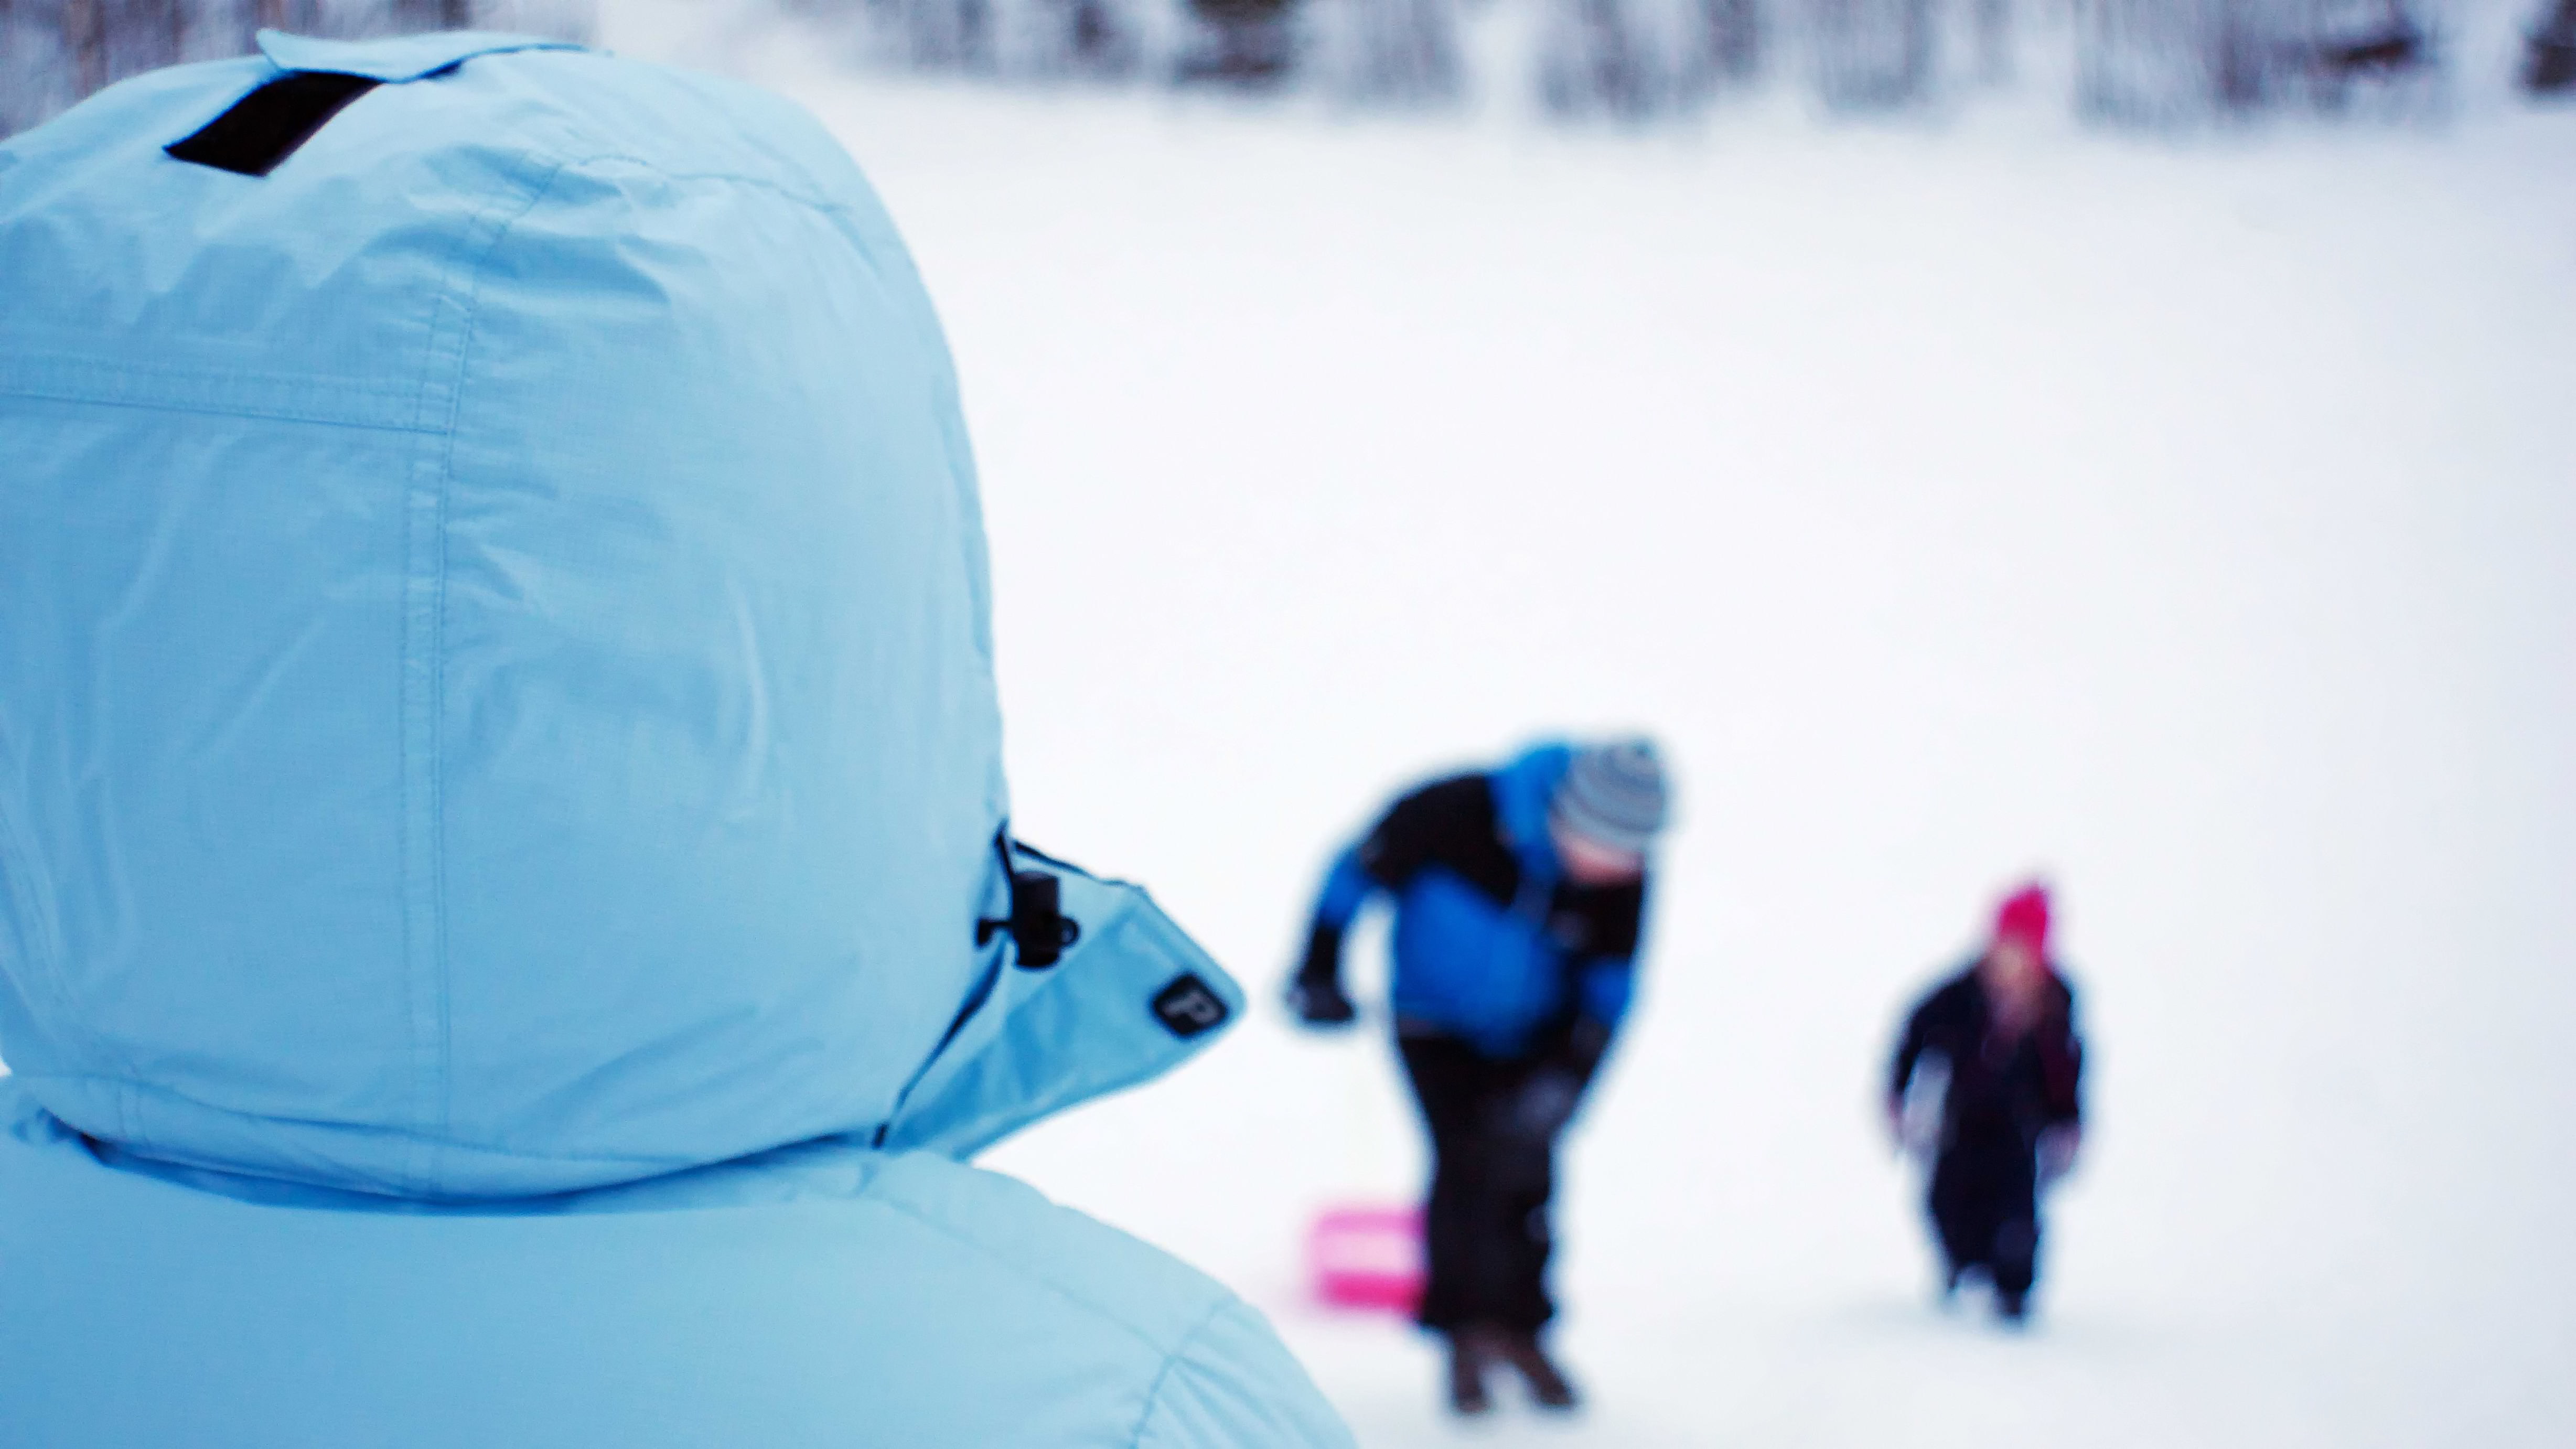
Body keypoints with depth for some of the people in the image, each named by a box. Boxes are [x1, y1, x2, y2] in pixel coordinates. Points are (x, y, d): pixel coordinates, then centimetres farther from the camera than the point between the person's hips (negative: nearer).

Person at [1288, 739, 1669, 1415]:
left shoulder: (1623, 877, -23)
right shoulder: (1456, 814, -33)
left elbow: (1609, 990, -12)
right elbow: (1360, 871, -17)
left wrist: (1566, 1079, -23)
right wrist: (1319, 973, -11)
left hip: (1536, 1032, 3)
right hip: (1437, 1023, -3)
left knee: (1525, 1173, 0)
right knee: (1465, 1162, -14)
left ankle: (1519, 1330, 19)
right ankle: (1463, 1332, 2)